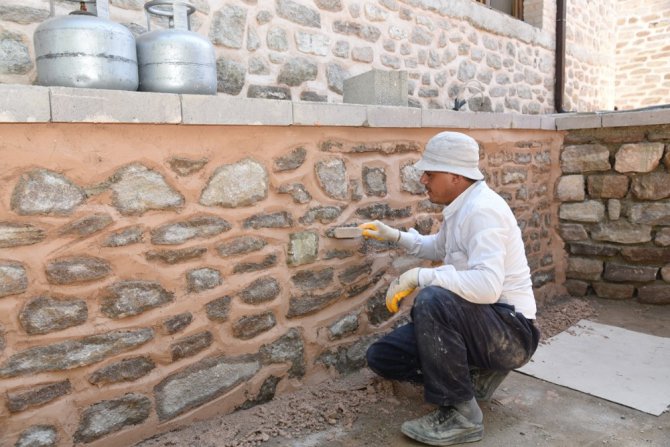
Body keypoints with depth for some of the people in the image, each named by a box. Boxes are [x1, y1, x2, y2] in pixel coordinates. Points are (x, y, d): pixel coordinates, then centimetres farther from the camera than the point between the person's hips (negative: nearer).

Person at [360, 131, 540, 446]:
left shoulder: (483, 210, -23)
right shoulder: (461, 207, 6)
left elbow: (487, 286, -36)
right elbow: (440, 248, 26)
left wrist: (419, 276, -30)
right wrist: (395, 236, 15)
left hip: (510, 329, -9)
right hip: (476, 320, 9)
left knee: (432, 300, -38)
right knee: (382, 356, 2)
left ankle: (461, 415, -20)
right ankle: (475, 376, 11)